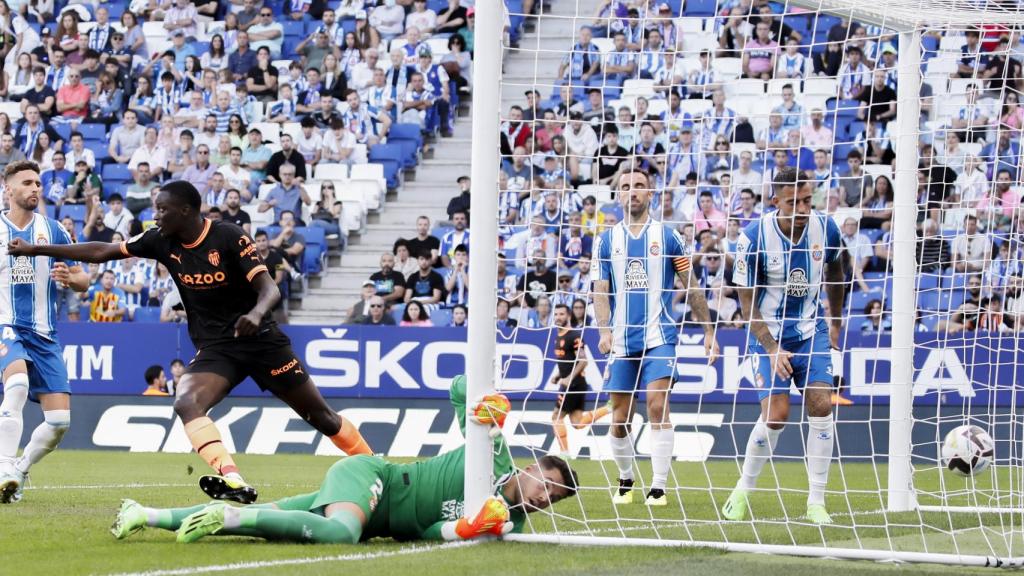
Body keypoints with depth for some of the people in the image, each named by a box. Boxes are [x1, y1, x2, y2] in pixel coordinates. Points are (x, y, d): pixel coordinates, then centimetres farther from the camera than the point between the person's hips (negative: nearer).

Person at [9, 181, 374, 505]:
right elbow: (102, 252, 5)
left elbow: (269, 289, -20)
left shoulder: (229, 238, -15)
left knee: (319, 415, 1)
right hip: (214, 349, 4)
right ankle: (233, 482, -39)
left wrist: (256, 313, -43)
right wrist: (36, 250, 4)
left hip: (260, 340, -4)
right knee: (187, 404, -27)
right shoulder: (162, 241, -1)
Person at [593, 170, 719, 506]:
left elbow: (691, 287, 8)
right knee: (620, 419, 5)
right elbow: (600, 290, 3)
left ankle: (658, 488, -14)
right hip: (621, 340, 2)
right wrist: (604, 331, -13)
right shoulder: (607, 239, 7)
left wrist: (708, 331, 7)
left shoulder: (667, 236, 3)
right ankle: (625, 481, 27)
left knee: (658, 407, -16)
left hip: (659, 338, -2)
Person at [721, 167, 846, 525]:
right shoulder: (754, 238, -19)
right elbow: (747, 302, -12)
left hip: (811, 330, 3)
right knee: (776, 413, -15)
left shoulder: (825, 228, -8)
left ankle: (816, 503, -4)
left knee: (822, 405, -11)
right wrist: (772, 349, -20)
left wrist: (836, 323, 20)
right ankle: (742, 492, 8)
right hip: (770, 334, -3)